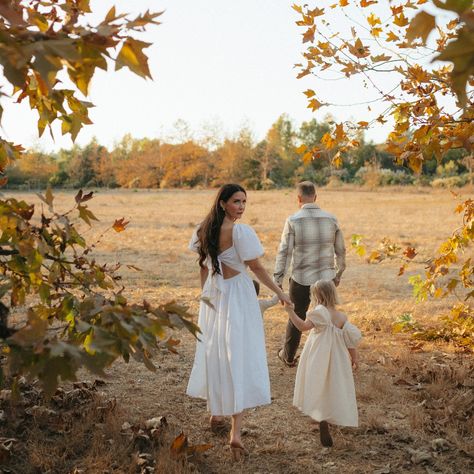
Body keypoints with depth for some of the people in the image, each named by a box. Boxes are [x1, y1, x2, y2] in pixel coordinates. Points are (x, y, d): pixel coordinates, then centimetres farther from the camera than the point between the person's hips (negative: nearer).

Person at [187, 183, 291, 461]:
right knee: (240, 358, -4)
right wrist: (279, 292, -5)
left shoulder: (205, 230, 2)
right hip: (237, 298, -6)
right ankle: (236, 431, -9)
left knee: (214, 354, 20)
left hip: (213, 297, 7)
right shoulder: (241, 232, -18)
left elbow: (204, 265, 9)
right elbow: (256, 267, -14)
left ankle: (216, 414, 35)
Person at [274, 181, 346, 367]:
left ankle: (288, 356, 33)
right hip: (327, 279, 1)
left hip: (301, 280, -1)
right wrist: (338, 274, 20)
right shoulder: (331, 219, -1)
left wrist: (278, 279, -1)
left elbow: (284, 252, -9)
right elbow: (340, 250, 6)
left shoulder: (293, 220, -9)